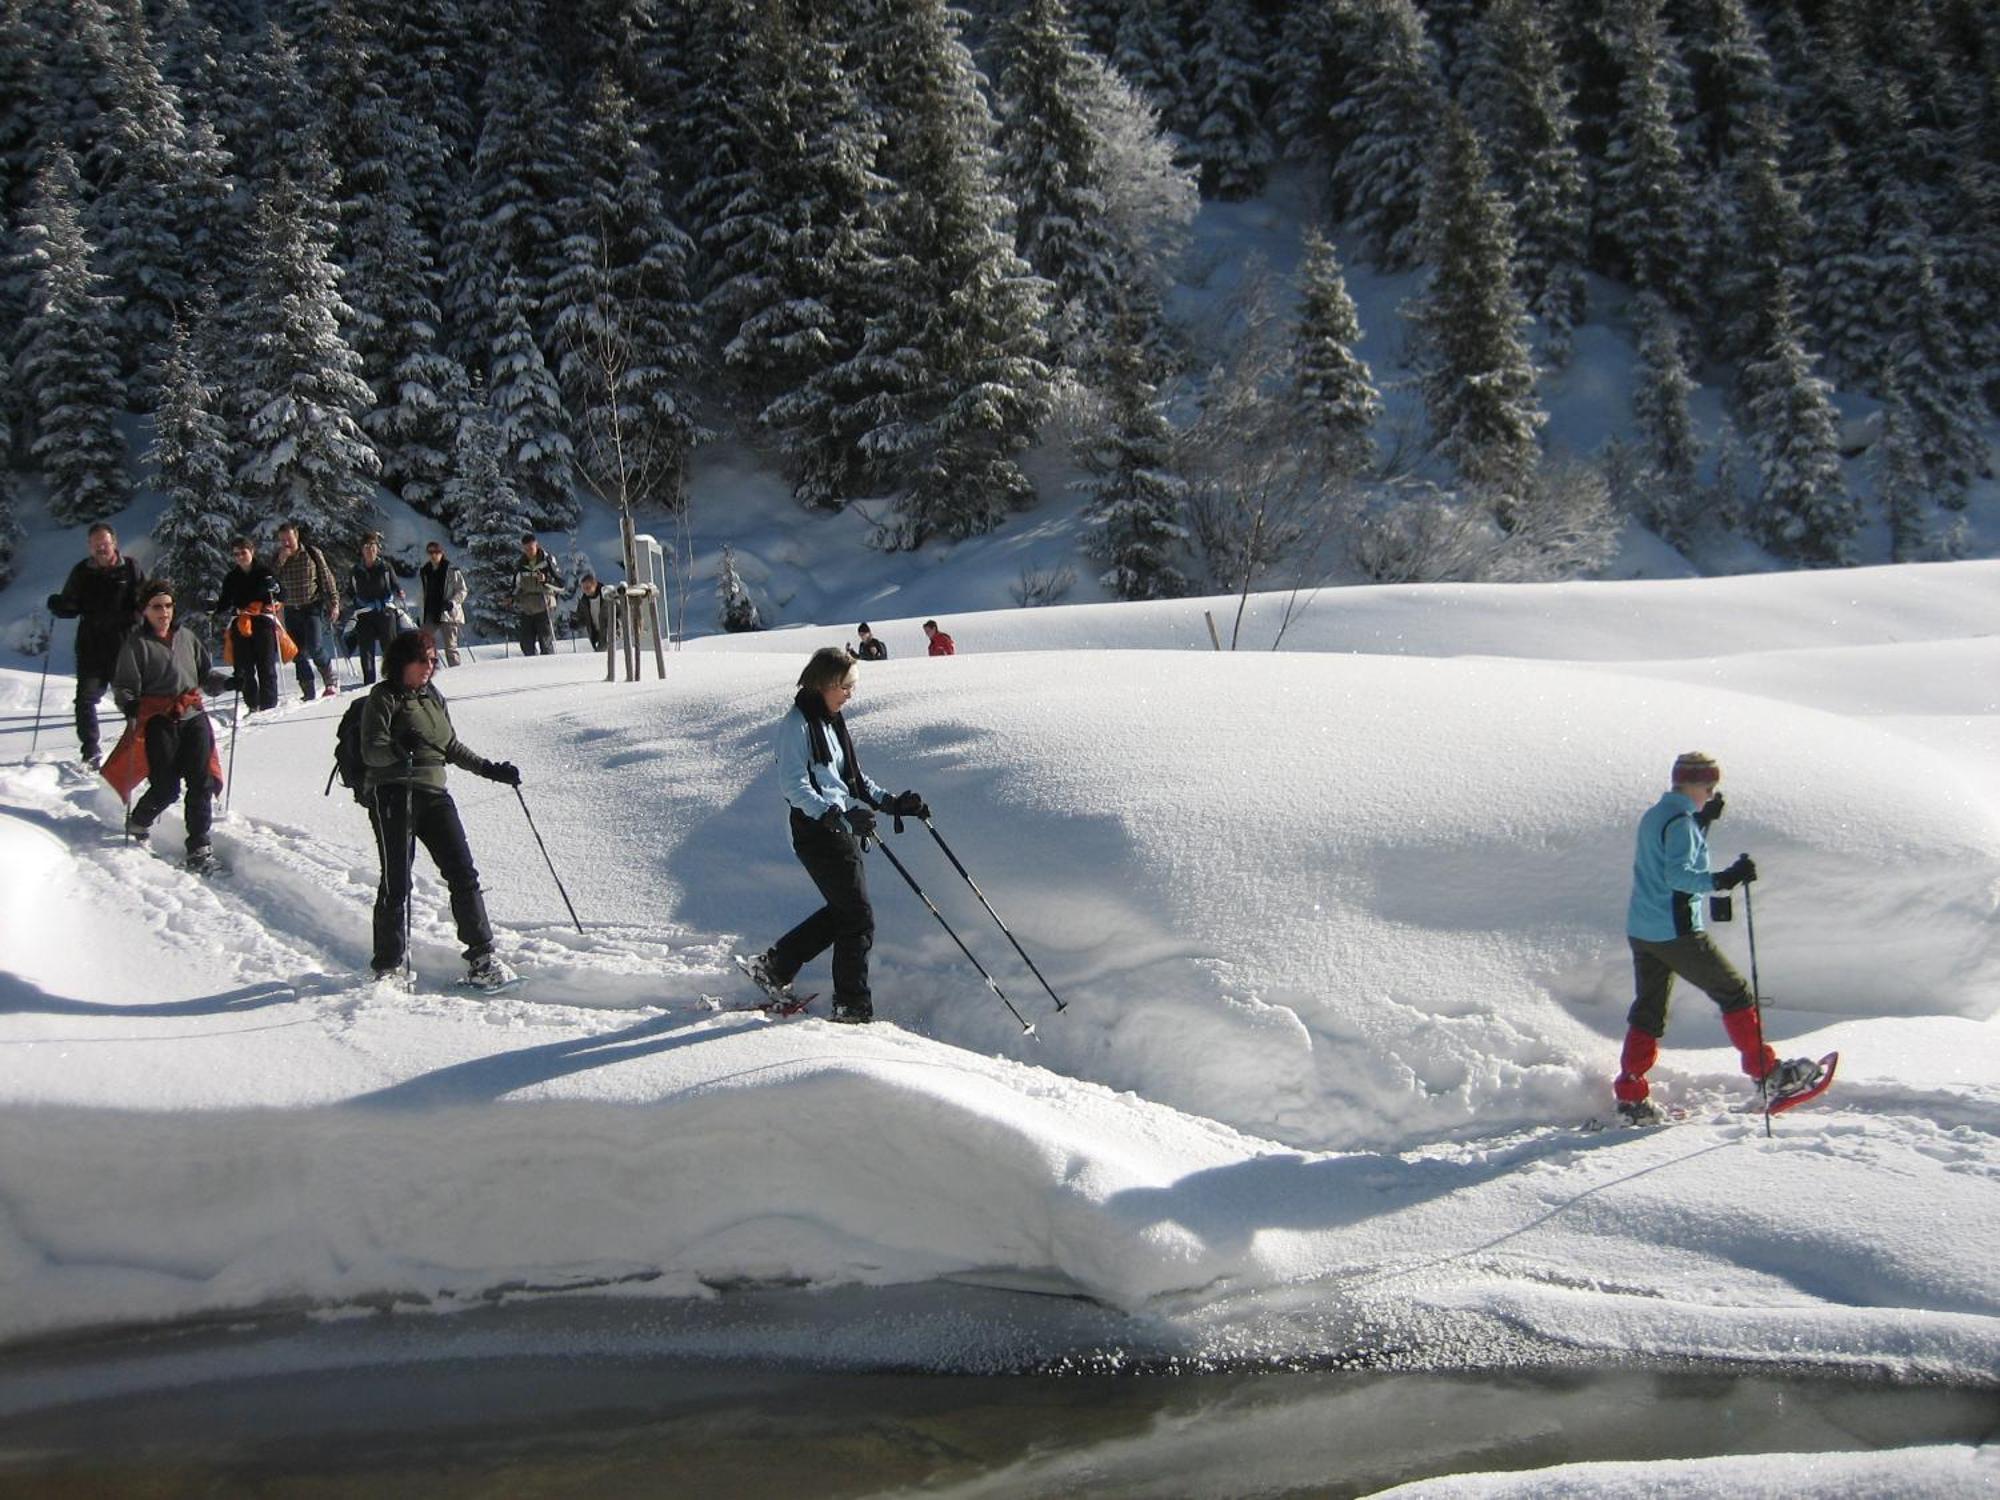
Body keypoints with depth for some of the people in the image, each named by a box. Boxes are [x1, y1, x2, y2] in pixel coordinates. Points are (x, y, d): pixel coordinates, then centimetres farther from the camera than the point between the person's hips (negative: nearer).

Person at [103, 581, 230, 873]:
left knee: (201, 781, -10)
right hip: (158, 720, -4)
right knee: (166, 787, -8)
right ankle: (137, 824, 24)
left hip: (193, 716, 4)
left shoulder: (186, 637, 16)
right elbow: (123, 686, 0)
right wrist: (130, 706, -20)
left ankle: (199, 846, -4)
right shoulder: (136, 643, 3)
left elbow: (205, 673, 23)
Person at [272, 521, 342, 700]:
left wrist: (334, 603, -4)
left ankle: (331, 683, 2)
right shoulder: (277, 558, 7)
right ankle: (307, 691, 7)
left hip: (313, 607, -4)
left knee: (315, 648, -15)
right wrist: (281, 561, -14)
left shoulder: (312, 553, -2)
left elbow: (327, 579, 1)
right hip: (291, 610, 4)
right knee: (298, 652, 2)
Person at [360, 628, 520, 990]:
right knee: (397, 883, -5)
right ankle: (388, 966, 7)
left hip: (434, 794, 6)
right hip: (393, 794, -6)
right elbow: (371, 750, -11)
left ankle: (481, 959, 0)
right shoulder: (384, 697, -1)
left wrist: (491, 770, 23)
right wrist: (396, 751, -32)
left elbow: (453, 748, 27)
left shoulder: (434, 696, 19)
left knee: (463, 875, -2)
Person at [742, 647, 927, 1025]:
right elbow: (793, 785, -21)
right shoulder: (796, 723, -12)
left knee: (842, 911, 15)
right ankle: (853, 1006, 4)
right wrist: (833, 815, -34)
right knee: (859, 917, -6)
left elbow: (853, 778, 23)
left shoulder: (831, 721, 16)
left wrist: (892, 803, 11)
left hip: (844, 827, 9)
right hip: (818, 831, -9)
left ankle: (774, 967, 26)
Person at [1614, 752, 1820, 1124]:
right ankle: (1766, 1071, 7)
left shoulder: (1653, 816, 14)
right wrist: (1722, 880, -37)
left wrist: (1704, 821, 23)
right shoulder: (1679, 821, -14)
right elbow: (1678, 875, -27)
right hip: (1675, 931, -9)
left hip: (1641, 931, 9)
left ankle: (1630, 1097, 8)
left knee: (1647, 1013, 11)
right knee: (1736, 994, 3)